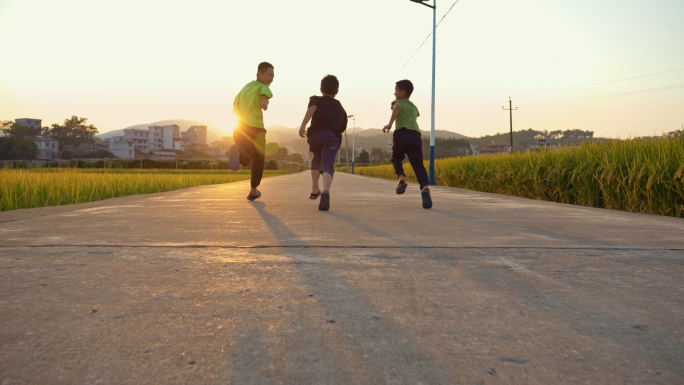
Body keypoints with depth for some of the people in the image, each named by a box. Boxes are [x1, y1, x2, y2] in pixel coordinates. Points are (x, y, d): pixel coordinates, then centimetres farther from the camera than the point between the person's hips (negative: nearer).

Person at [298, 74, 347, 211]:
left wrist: (303, 125, -19)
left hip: (315, 135, 1)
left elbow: (312, 108, -8)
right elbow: (342, 128, 22)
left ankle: (315, 190, 35)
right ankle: (326, 190, -41)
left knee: (316, 159, 28)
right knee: (327, 165, -11)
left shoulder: (316, 100, 16)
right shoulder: (340, 108, 25)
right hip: (332, 138, -1)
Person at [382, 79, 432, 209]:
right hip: (415, 135, 3)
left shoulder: (398, 102, 14)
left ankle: (401, 177, -3)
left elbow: (397, 107, -12)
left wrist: (390, 124, -19)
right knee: (418, 164, -5)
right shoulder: (414, 107, 31)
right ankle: (425, 187, -30)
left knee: (396, 158, 23)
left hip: (401, 133, -3)